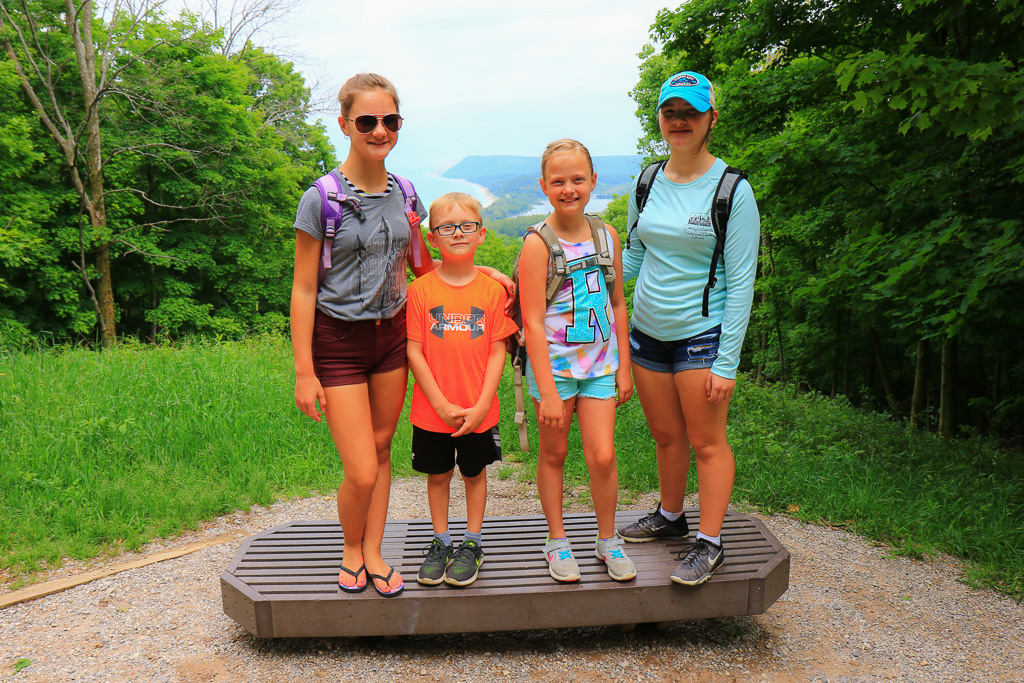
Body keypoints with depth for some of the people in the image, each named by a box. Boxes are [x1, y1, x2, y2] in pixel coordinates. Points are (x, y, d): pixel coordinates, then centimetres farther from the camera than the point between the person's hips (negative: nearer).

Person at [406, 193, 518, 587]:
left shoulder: (492, 290, -3)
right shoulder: (420, 291, -5)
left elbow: (498, 352, -3)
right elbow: (414, 351, -6)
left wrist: (481, 406, -11)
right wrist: (442, 404, -12)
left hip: (479, 411, 0)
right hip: (432, 411, 0)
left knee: (474, 472, 14)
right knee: (437, 474, 13)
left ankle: (473, 544, 30)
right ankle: (441, 542, 31)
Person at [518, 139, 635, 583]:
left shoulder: (606, 237, 3)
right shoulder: (537, 245, -11)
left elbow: (617, 304, 11)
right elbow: (533, 323, -13)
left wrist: (624, 367, 10)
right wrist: (547, 392, -15)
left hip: (599, 363, 3)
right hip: (553, 364, -3)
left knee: (602, 456, 0)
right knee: (553, 453, 10)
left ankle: (608, 541, 22)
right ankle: (557, 541, 27)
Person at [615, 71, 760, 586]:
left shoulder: (732, 190, -11)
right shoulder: (647, 184, 5)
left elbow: (741, 281, -12)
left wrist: (727, 361, -15)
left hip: (702, 334, -5)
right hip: (646, 331, 5)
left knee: (706, 441, 4)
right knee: (665, 434, 17)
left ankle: (710, 543, 19)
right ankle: (670, 517, 37)